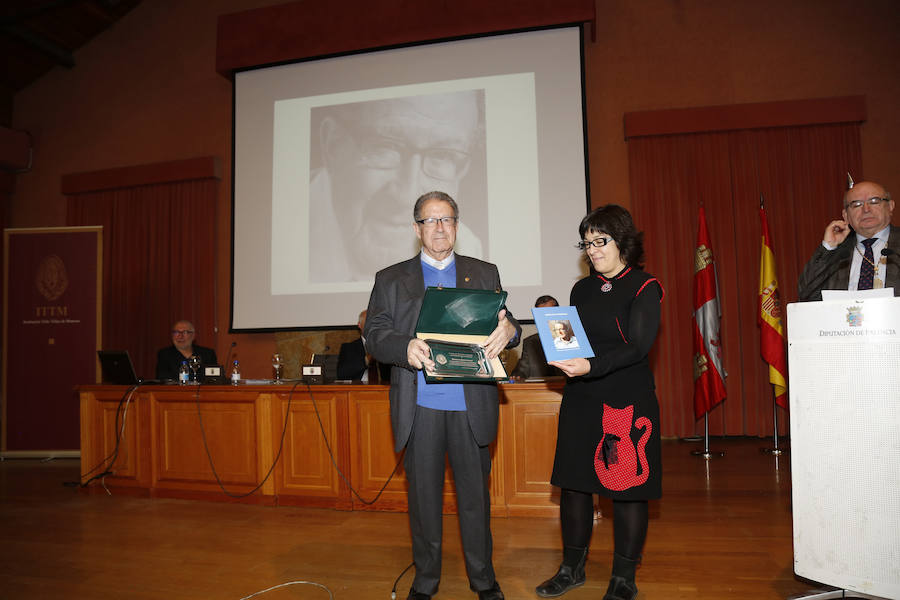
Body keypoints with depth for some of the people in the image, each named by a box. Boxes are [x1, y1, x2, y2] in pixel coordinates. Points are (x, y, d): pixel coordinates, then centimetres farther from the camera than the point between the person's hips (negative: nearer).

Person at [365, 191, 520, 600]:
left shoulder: (484, 273, 12)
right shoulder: (390, 279, 9)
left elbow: (503, 323, 5)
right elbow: (375, 334, -1)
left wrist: (509, 330, -20)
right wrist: (406, 347, -23)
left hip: (471, 406, 1)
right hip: (419, 407, 0)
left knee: (475, 493, 10)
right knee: (423, 494, 11)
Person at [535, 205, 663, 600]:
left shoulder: (643, 287, -5)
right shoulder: (582, 289, 13)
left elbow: (637, 346, -17)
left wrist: (592, 366, -30)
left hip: (627, 401, -5)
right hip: (580, 400, 5)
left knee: (627, 488, 3)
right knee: (573, 482, 10)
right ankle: (572, 568, 27)